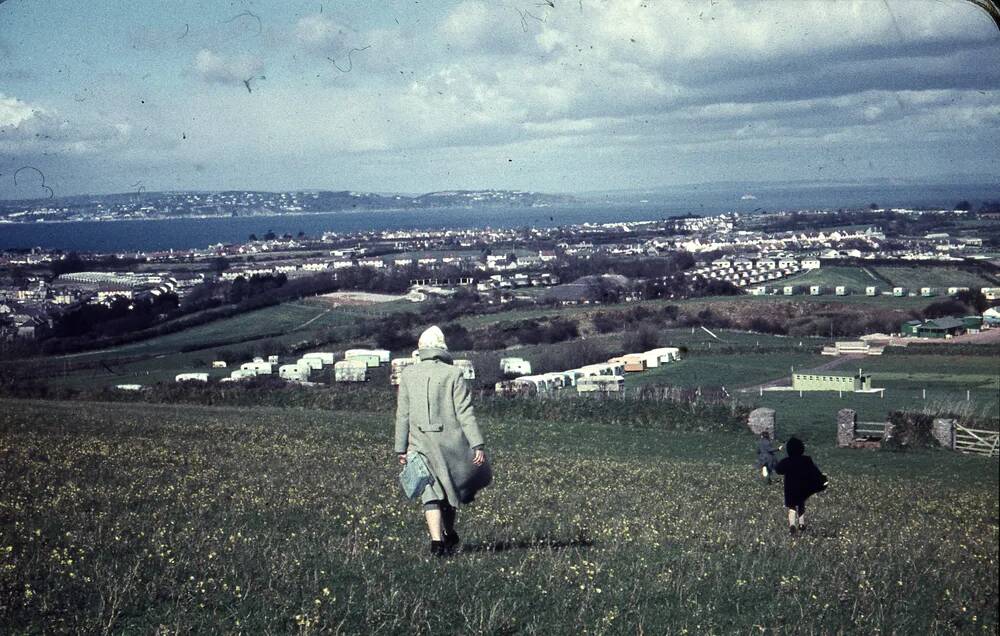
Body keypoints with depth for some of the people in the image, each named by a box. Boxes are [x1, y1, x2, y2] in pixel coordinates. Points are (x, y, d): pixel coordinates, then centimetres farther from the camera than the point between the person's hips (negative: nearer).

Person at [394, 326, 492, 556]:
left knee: (430, 494, 0)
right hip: (451, 442, -1)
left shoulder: (408, 374, 3)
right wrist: (478, 445, -7)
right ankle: (449, 535, 31)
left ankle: (437, 540, -15)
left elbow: (403, 414, 5)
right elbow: (465, 413, -7)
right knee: (450, 487, 19)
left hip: (421, 444, 1)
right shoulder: (453, 374, -3)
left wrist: (401, 448, 10)